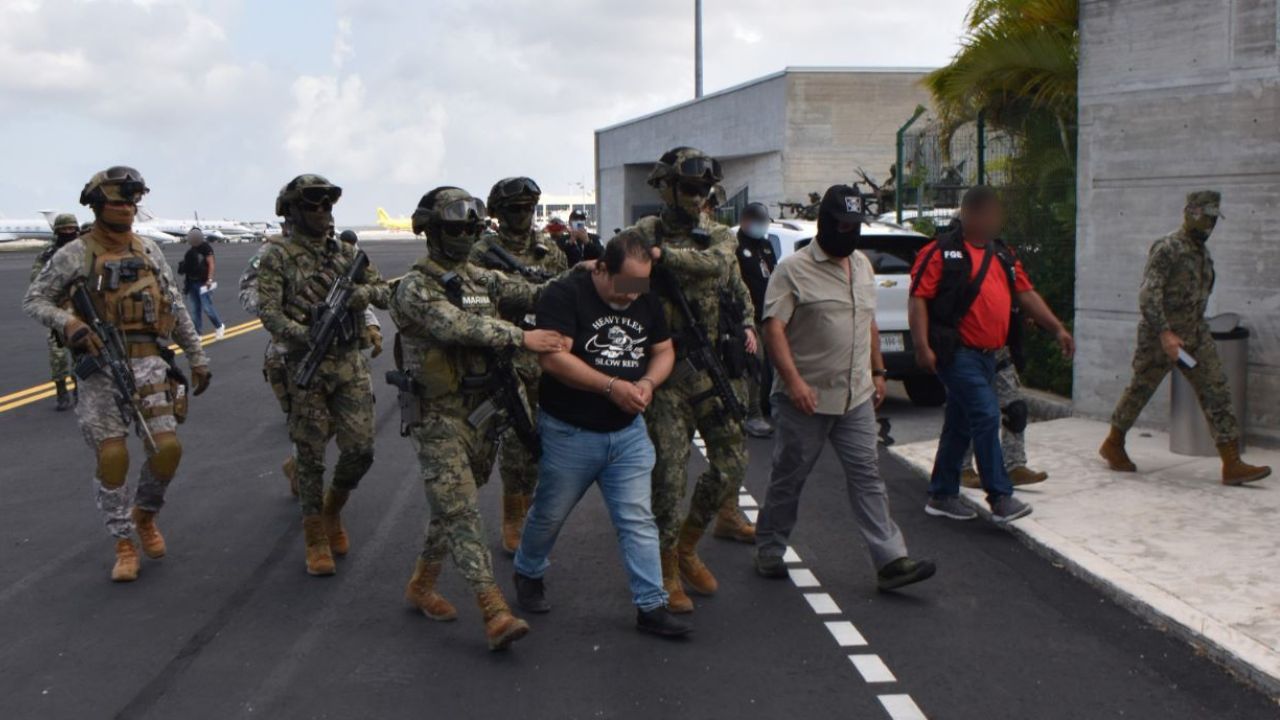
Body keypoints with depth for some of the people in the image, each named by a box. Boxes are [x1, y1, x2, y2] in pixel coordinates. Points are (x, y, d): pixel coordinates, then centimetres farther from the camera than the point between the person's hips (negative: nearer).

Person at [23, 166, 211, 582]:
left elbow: (175, 309, 15)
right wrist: (67, 322, -18)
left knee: (167, 449, -7)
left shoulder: (148, 250, 10)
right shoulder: (75, 255, -2)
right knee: (112, 457, -5)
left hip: (149, 364, 3)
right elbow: (33, 301, 1)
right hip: (101, 367, -3)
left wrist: (198, 357, 14)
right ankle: (124, 545, 11)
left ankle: (145, 515, 22)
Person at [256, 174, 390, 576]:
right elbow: (269, 313, -12)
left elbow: (385, 293, 9)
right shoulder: (277, 257, -3)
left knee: (360, 450, 0)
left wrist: (361, 292, -14)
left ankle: (333, 510, 28)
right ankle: (316, 541, 16)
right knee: (311, 457, 3)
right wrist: (306, 336, -29)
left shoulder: (346, 252, 10)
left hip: (350, 365, 4)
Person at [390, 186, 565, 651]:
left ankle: (421, 586, 33)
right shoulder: (414, 288, -11)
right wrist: (522, 337, -34)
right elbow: (460, 327, -26)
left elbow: (525, 293, -2)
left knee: (453, 508, 16)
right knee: (461, 512, -9)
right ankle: (496, 615, -14)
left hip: (481, 409, 7)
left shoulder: (479, 277, 12)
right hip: (439, 416, -7)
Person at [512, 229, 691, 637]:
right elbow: (552, 358, -24)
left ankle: (651, 606, 6)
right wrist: (612, 386, -25)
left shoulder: (647, 303, 5)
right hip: (569, 433, -4)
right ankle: (528, 575, 41)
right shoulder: (565, 296, -16)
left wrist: (648, 382, -10)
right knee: (550, 515, 14)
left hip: (629, 433, 4)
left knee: (638, 520, 1)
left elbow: (664, 351, 13)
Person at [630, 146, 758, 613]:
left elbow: (715, 265, -11)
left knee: (732, 462, 4)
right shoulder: (645, 233, -1)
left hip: (712, 368, 4)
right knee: (669, 473, -4)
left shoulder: (718, 236, 10)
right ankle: (667, 571, 13)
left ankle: (687, 546, 27)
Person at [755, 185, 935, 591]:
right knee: (789, 477, 7)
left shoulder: (862, 265, 14)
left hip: (857, 397, 6)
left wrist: (877, 371, 20)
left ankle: (891, 561, 1)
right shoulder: (794, 270, -9)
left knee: (867, 476, 2)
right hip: (807, 399, -6)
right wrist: (793, 381, -25)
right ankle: (769, 550, 23)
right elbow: (774, 329, -16)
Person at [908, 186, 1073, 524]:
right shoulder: (941, 252, -9)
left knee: (960, 424, 13)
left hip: (986, 355, 8)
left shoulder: (1002, 255, 16)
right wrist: (922, 345, -20)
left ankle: (942, 495, 22)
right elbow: (918, 299, -12)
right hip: (957, 353, -8)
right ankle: (1001, 498, -7)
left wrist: (1057, 329, 9)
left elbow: (1026, 294, 17)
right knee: (986, 417, -13)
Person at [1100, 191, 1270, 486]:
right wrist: (1164, 333, -29)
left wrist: (1195, 327, 21)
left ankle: (1232, 464, -4)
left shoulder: (1203, 252, 12)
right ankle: (1113, 445, 27)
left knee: (1217, 393, -2)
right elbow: (1148, 295, -22)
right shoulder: (1167, 249, -14)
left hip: (1197, 336, 7)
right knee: (1140, 389, 7)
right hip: (1160, 337, -7)